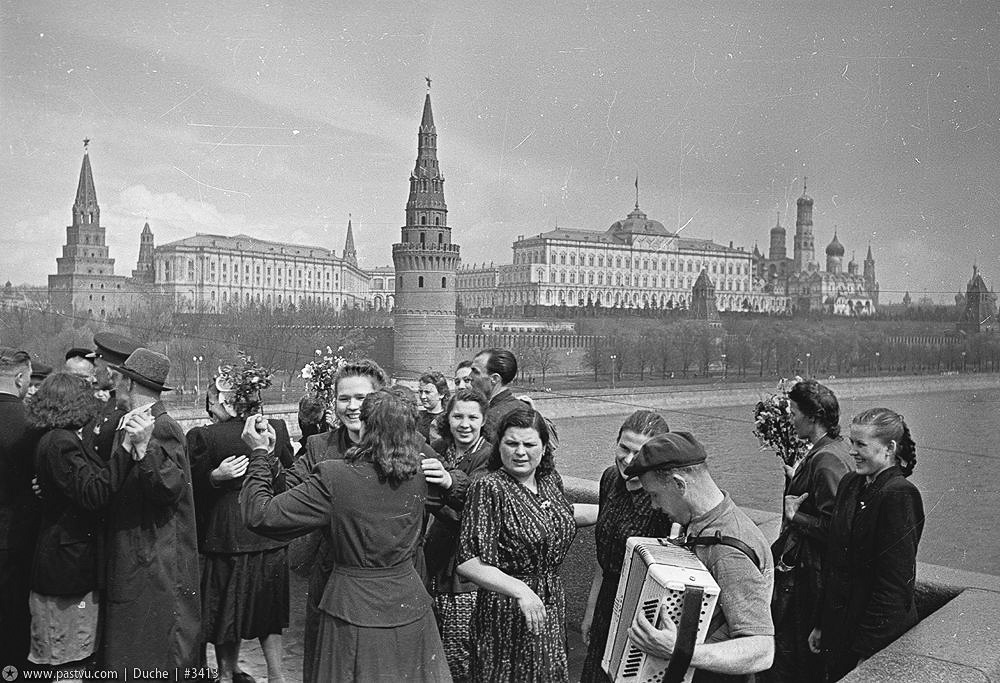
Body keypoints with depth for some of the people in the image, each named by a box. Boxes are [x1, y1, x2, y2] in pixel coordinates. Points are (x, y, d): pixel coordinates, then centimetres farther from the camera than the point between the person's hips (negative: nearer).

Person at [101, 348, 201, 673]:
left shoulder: (163, 429, -16)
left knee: (155, 660, -1)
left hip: (156, 564, -9)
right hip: (129, 560, 9)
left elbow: (171, 490, -25)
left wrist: (145, 449, -36)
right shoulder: (127, 426, 11)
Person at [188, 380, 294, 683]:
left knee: (227, 609, 13)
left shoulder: (202, 437, -13)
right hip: (270, 536, 3)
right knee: (267, 610, 17)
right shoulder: (277, 429, -5)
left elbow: (193, 491, -12)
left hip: (224, 536, -3)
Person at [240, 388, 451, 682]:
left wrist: (260, 453, -4)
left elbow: (260, 516, -17)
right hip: (410, 606, 4)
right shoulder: (419, 477, -7)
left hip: (354, 611, -3)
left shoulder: (334, 477, -21)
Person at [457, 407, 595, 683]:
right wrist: (519, 590, -31)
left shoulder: (549, 480, 2)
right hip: (506, 614, -7)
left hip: (553, 605, 7)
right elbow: (467, 562, -25)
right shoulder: (488, 489, -20)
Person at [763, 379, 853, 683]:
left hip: (806, 574, -10)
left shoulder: (826, 461, -24)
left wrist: (794, 515, -17)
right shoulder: (832, 447, 8)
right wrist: (793, 476, 13)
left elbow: (832, 528, -27)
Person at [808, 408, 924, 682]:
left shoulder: (899, 496, -19)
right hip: (838, 628, 7)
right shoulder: (849, 484, 6)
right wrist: (821, 624, 12)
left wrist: (867, 651, -17)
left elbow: (894, 585, -19)